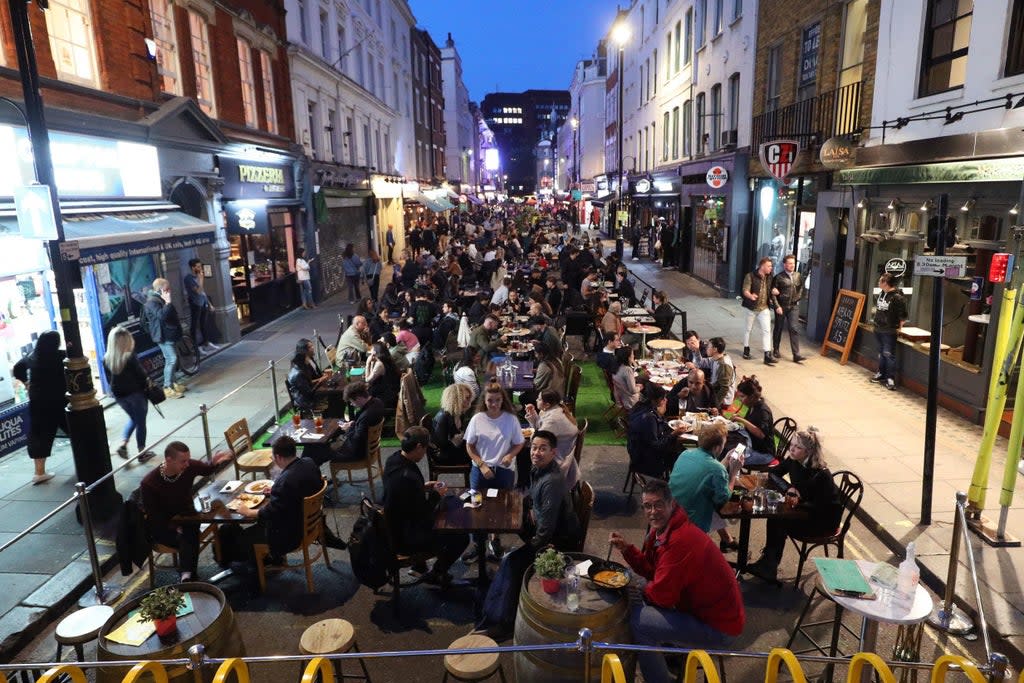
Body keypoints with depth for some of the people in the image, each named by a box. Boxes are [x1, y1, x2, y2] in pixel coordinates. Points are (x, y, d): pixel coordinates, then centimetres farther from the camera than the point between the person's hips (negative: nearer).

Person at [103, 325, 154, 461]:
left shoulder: (106, 358, -5)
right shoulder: (130, 357, -22)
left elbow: (109, 380, 4)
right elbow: (142, 376, -14)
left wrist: (117, 388, 17)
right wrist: (147, 383, 5)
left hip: (118, 395, 5)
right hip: (135, 393, -5)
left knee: (133, 418, 26)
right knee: (140, 422, 10)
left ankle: (123, 444, 10)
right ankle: (142, 452, 19)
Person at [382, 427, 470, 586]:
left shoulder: (393, 459, -7)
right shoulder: (409, 477, -34)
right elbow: (422, 515, -24)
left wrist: (423, 487, 5)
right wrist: (436, 495, -10)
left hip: (393, 526, 9)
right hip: (404, 539, -9)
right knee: (461, 537, -3)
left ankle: (419, 566, 33)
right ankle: (435, 574, 16)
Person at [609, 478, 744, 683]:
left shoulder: (680, 540, -30)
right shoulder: (661, 530, 1)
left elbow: (662, 595, -25)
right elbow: (651, 569, 10)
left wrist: (642, 589, -4)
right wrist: (626, 548, -2)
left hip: (718, 628, -10)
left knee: (637, 619, -16)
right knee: (638, 606, 15)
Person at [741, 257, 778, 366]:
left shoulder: (769, 277, 5)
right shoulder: (750, 276, -12)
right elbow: (745, 290, -22)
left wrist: (773, 292, -2)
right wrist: (751, 296, -43)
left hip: (764, 308, 4)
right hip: (751, 308, -4)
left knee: (767, 330, -5)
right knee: (748, 329, 12)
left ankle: (767, 355, -6)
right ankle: (746, 350, 31)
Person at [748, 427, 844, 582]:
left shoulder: (821, 474, -28)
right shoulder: (793, 461, -10)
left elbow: (820, 507, -25)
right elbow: (774, 473, 2)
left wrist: (799, 502, -40)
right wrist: (791, 488, -15)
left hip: (824, 519, -6)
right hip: (806, 509, 6)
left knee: (780, 521, -22)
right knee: (775, 515, -19)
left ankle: (769, 566, -11)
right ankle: (768, 564, -14)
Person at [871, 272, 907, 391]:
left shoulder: (897, 297, -18)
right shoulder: (881, 293, 6)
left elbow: (902, 315, -14)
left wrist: (899, 328, -9)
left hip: (889, 331, -8)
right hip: (878, 329, 8)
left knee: (889, 354, -6)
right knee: (881, 353, 18)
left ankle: (891, 379, -2)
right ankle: (881, 374, 29)